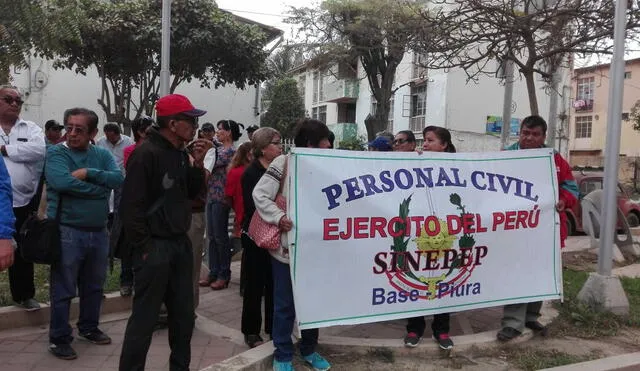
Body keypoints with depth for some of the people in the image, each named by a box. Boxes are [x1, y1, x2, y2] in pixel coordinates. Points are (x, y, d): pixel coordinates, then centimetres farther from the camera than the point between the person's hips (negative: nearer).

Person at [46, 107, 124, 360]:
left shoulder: (102, 155, 7)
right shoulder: (56, 153, -6)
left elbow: (119, 179, -9)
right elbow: (62, 182, -24)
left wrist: (88, 173, -19)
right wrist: (101, 187, -14)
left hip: (99, 232, 5)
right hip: (67, 232, -5)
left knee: (94, 286, 18)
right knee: (63, 289, 5)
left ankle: (89, 327, 36)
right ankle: (59, 338, 19)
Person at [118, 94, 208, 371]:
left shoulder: (181, 153, 9)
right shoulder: (146, 153, -15)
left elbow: (191, 193, 14)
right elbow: (131, 204, -18)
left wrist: (197, 164, 0)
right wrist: (144, 247, -16)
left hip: (180, 243, 8)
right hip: (155, 246, -8)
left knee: (184, 314, 16)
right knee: (144, 319, 0)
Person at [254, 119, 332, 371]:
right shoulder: (284, 162, -8)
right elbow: (260, 194, -11)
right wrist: (278, 217, -21)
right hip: (287, 245, -5)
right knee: (285, 304, 6)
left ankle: (308, 349, 34)